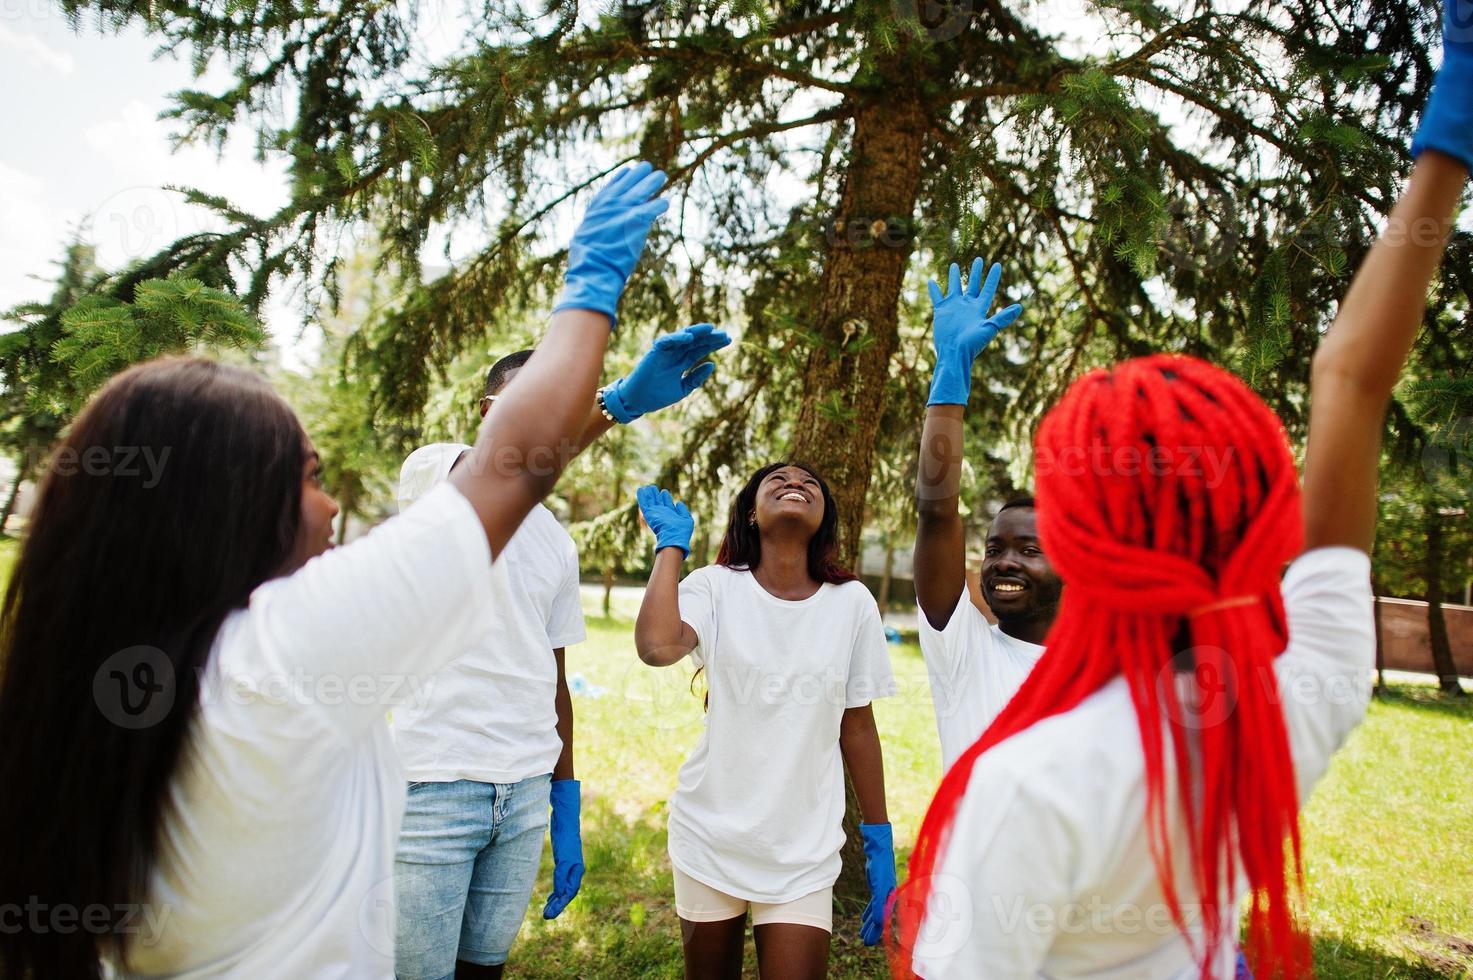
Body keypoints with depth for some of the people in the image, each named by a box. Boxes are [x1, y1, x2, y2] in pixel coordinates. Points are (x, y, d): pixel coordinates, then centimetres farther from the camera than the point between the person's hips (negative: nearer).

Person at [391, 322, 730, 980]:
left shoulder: (559, 543, 13)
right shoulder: (432, 470, -3)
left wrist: (567, 809, 13)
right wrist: (619, 401, -40)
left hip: (527, 793, 5)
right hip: (435, 782, -5)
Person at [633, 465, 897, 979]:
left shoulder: (852, 602, -5)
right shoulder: (715, 587, -9)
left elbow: (858, 726, 2)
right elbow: (657, 646, -29)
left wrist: (880, 842, 4)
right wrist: (671, 541, -16)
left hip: (804, 852, 0)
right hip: (709, 836, 0)